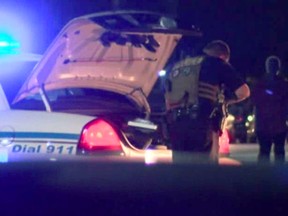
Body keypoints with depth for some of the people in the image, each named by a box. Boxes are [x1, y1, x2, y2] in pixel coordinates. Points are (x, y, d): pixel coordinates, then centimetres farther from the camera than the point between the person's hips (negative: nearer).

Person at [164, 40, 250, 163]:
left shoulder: (177, 66, 23)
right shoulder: (217, 63, 6)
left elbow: (168, 102, 23)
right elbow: (243, 91, 2)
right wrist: (227, 102, 18)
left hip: (176, 124, 5)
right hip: (201, 124, -5)